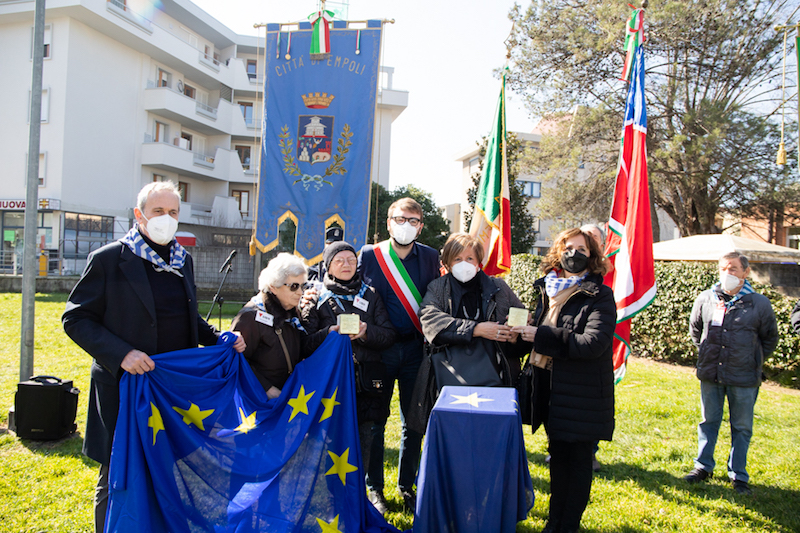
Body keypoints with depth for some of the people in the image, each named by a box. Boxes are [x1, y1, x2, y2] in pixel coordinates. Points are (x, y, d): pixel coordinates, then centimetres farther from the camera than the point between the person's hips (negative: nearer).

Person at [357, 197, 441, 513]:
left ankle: (407, 485, 29)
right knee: (375, 421, 8)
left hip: (416, 348, 2)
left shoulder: (430, 257, 4)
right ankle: (374, 487, 25)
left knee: (414, 422, 11)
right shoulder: (369, 255, -1)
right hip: (379, 348, -1)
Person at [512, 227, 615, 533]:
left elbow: (592, 343, -23)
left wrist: (542, 336, -23)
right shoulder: (547, 289, 9)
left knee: (578, 459, 6)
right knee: (558, 456, 16)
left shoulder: (599, 296, -10)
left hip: (583, 394, -6)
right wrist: (524, 329, 1)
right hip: (551, 390, 6)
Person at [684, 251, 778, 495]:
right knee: (708, 422, 14)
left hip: (743, 378, -2)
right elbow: (695, 329, 18)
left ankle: (738, 475, 23)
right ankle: (703, 466, 28)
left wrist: (753, 363, 8)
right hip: (710, 375, 2)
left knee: (742, 427, 9)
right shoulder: (705, 299, 0)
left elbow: (770, 339, 10)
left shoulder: (759, 304, -5)